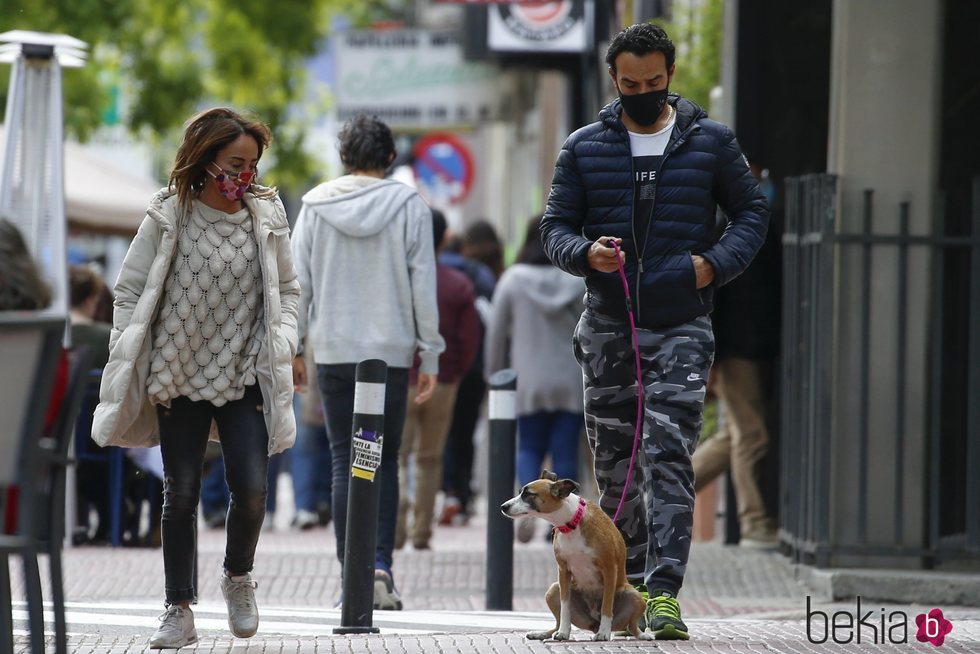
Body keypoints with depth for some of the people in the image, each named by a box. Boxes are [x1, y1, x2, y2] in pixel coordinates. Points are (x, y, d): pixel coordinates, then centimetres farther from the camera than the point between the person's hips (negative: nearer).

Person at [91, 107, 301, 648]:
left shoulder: (266, 217, 1)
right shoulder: (167, 218, -5)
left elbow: (286, 289, 13)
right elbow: (130, 292, 0)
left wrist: (282, 346, -1)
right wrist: (131, 367, -5)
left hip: (245, 377, 1)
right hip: (179, 376, -1)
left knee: (250, 487, -11)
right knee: (181, 495, 3)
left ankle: (238, 576, 18)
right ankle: (179, 611, 11)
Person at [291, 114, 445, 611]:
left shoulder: (315, 206, 0)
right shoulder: (409, 206, -3)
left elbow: (298, 282, 2)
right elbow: (423, 286, -2)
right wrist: (430, 355, 4)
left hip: (333, 350, 1)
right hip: (391, 351, -1)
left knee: (344, 462, 6)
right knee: (385, 461, 9)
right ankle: (380, 563, -8)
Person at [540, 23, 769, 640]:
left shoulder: (711, 142, 5)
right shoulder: (584, 148, 7)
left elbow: (753, 211, 11)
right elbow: (556, 226, 8)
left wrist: (716, 263, -7)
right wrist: (587, 253, -15)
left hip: (682, 327, -2)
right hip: (608, 327, 2)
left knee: (669, 458, -13)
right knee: (615, 462, 7)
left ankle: (663, 593, -18)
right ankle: (627, 579, 20)